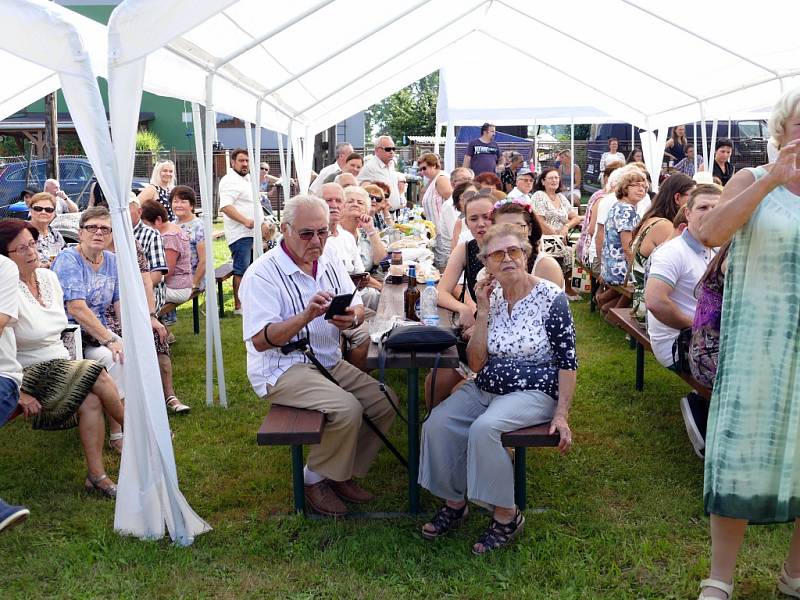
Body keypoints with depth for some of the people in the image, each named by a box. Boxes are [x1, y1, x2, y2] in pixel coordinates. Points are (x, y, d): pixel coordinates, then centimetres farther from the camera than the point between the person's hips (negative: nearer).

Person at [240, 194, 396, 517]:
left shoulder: (329, 262, 7)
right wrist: (306, 316, -33)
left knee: (384, 403, -6)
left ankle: (344, 474, 12)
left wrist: (352, 318, -15)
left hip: (329, 362, 8)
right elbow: (260, 340, -20)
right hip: (281, 368, -7)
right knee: (347, 409, -27)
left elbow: (358, 308, 10)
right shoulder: (262, 273, -14)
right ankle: (315, 480, -2)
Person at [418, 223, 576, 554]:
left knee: (484, 427, -31)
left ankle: (507, 516, -13)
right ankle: (454, 502, 4)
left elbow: (567, 362, -8)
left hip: (532, 393, -5)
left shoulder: (551, 298, -10)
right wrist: (483, 311, -10)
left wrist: (561, 413, -15)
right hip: (486, 388, 5)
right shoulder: (490, 296, 2)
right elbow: (476, 363, -3)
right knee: (437, 423, -16)